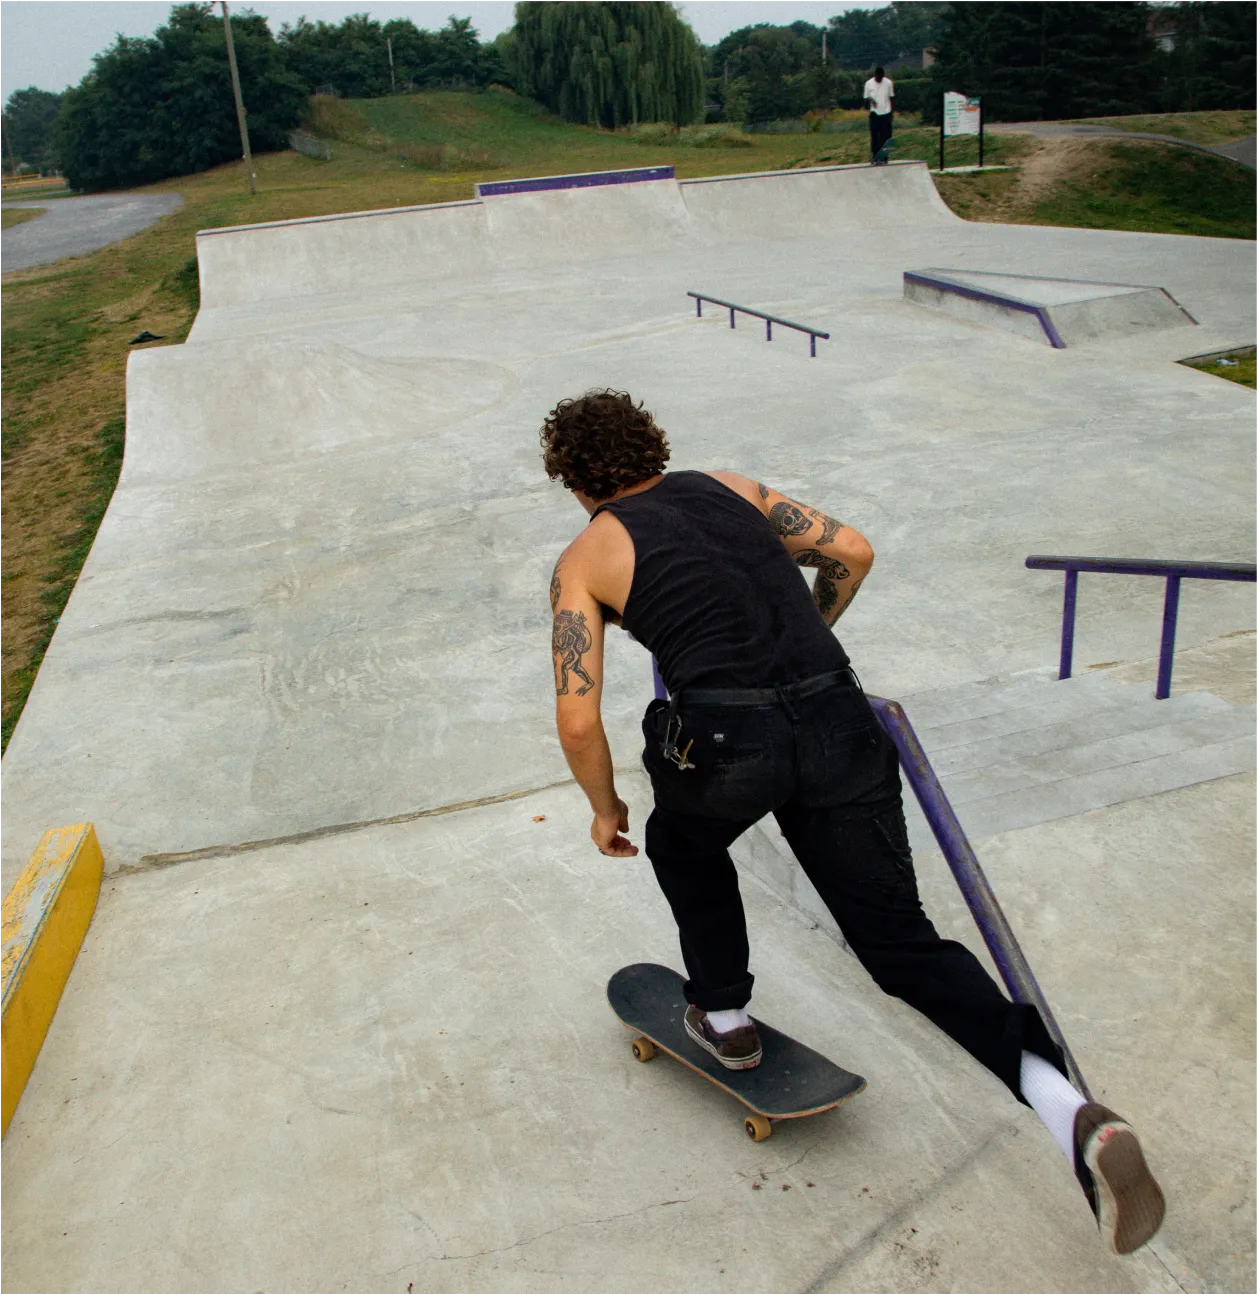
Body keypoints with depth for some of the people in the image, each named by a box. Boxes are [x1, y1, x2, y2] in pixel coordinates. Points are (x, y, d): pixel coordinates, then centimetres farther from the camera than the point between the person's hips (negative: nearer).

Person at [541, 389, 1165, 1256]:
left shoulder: (584, 559, 9)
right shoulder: (732, 488, 21)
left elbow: (579, 721, 1)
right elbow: (853, 552, 17)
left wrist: (605, 807, 18)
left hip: (727, 740, -3)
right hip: (839, 722, 4)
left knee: (685, 847, 33)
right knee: (903, 943, 11)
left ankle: (725, 1017, 44)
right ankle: (1073, 1115, -4)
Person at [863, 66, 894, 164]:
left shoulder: (889, 83, 1)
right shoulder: (868, 83, 0)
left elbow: (891, 98, 8)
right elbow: (865, 99, 5)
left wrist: (892, 113, 4)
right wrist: (870, 99, -19)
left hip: (886, 113, 0)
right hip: (874, 114, 0)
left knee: (885, 137, -1)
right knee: (874, 137, -3)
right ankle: (874, 158, 3)